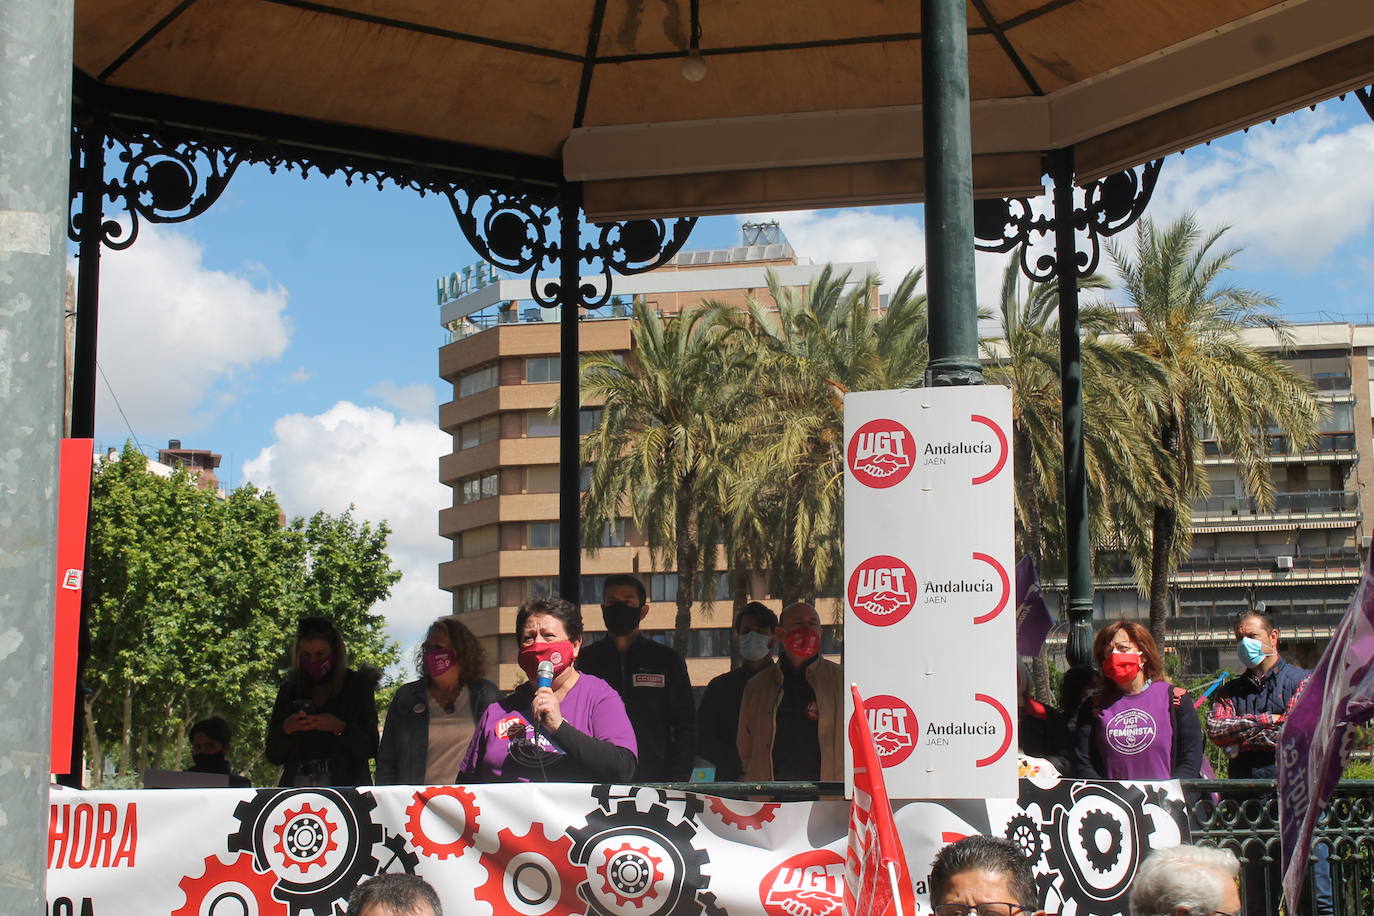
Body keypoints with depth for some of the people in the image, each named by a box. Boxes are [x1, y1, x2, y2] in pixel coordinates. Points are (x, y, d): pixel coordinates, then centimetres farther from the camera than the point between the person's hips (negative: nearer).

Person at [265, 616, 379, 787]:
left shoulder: (357, 685, 7)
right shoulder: (290, 691, 15)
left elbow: (370, 748, 2)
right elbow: (273, 755, 14)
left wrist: (340, 729, -15)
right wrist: (286, 730, -6)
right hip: (298, 783, 2)